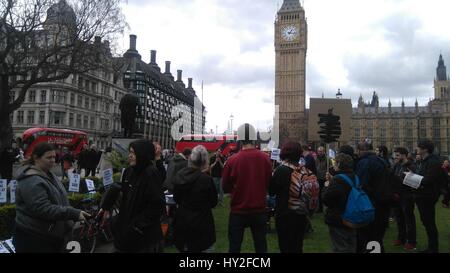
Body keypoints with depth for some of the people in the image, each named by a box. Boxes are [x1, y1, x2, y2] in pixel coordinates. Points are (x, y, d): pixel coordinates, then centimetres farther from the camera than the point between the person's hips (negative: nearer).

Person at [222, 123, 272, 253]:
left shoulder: (232, 160, -15)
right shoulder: (265, 158, -11)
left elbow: (225, 187, -4)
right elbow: (269, 184, 2)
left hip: (238, 211, -2)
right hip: (259, 210, 2)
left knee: (234, 247, 12)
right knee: (261, 246, 17)